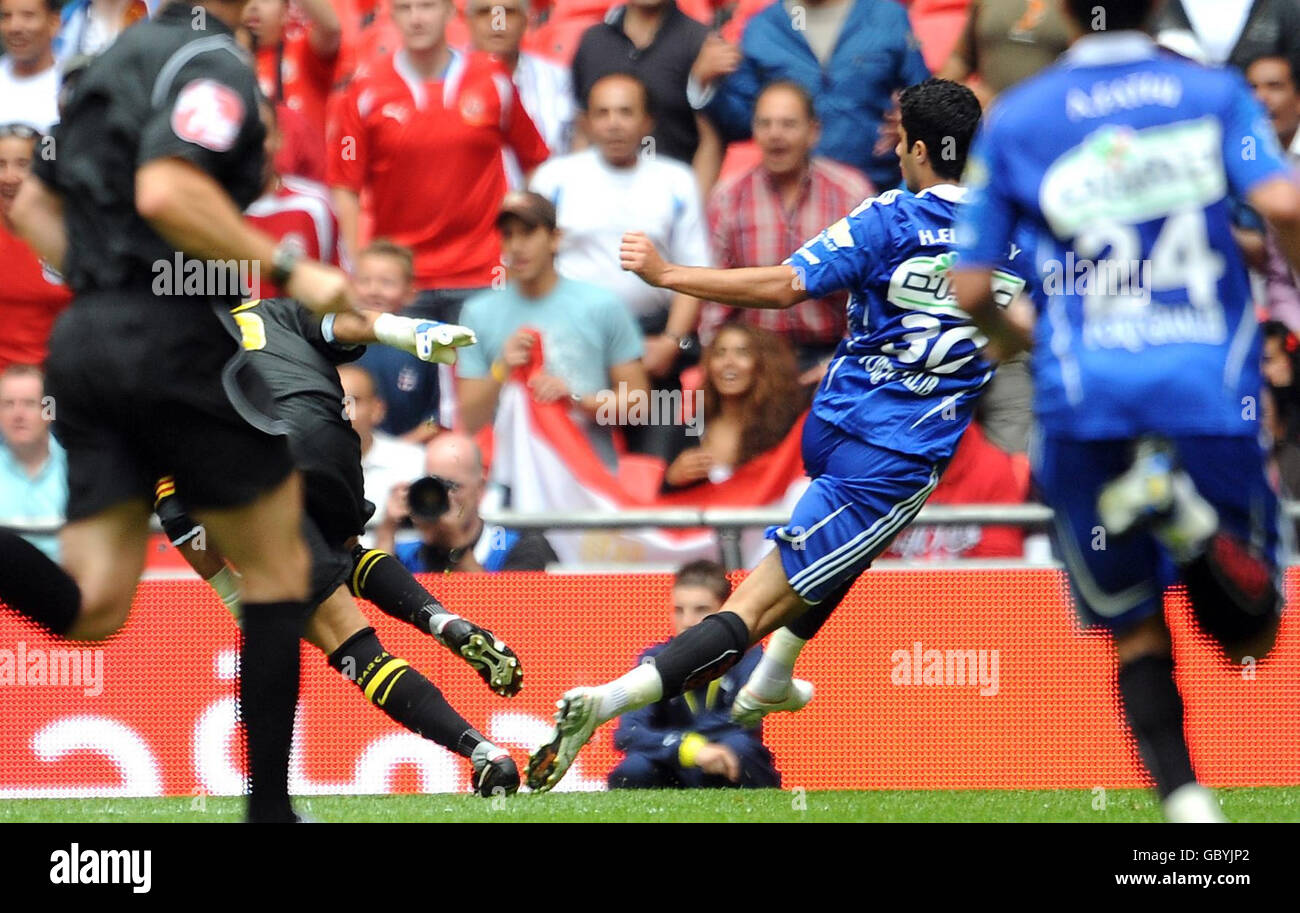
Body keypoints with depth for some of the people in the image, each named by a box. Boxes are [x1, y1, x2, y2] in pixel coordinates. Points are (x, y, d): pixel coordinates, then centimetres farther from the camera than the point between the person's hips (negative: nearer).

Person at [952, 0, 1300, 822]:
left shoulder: (1015, 120, 7)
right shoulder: (1215, 94, 6)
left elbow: (969, 290, 7)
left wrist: (1009, 336, 29)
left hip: (1084, 398, 1)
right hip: (1214, 391, 0)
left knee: (1136, 633, 13)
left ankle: (1183, 795, -11)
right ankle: (1189, 509, -22)